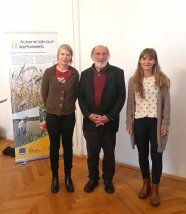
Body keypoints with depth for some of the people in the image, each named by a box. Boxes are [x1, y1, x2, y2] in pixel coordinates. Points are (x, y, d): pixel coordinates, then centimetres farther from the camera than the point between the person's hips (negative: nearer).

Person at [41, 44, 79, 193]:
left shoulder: (74, 73, -5)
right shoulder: (49, 72, -7)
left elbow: (76, 93, 6)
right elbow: (44, 93, 3)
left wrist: (68, 106, 9)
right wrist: (50, 107, 9)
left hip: (69, 116, 1)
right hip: (52, 115, 0)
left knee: (67, 146, 11)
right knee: (54, 146, 10)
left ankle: (68, 176, 27)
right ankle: (55, 176, 28)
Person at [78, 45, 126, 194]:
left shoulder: (118, 73, -3)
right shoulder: (85, 74, 5)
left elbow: (121, 97, -6)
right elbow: (81, 97, 4)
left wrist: (109, 116, -14)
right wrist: (89, 115, -11)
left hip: (109, 122, -2)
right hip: (90, 122, 2)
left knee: (109, 154, 12)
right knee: (92, 154, 13)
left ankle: (108, 179, 33)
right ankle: (93, 178, 34)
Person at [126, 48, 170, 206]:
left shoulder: (162, 80, -3)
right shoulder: (133, 80, 3)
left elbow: (166, 104, -3)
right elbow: (130, 103, 6)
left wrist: (165, 124, -7)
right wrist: (129, 122, 2)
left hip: (156, 122, -2)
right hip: (139, 122, 2)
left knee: (156, 156, 7)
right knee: (142, 155, 14)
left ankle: (155, 188, 26)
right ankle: (146, 184, 35)